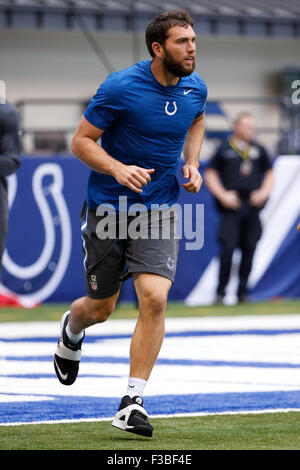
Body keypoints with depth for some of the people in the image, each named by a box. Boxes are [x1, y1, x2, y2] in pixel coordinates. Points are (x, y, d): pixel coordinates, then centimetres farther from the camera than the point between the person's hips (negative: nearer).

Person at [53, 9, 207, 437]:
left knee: (154, 298, -17)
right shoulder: (120, 88, -16)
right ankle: (72, 329, 48)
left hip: (159, 208, 3)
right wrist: (118, 170, -26)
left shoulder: (195, 88, -1)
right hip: (107, 208, -3)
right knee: (100, 309, 9)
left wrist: (192, 164, 6)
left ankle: (133, 402, -10)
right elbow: (81, 141, -10)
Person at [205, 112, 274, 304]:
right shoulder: (225, 149, 4)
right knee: (228, 247, -11)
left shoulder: (259, 150, 13)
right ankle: (221, 291, -3)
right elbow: (210, 175, 6)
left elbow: (269, 174, 20)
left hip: (253, 206, 3)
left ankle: (243, 292, 11)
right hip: (231, 206, -3)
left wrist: (263, 193, 3)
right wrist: (223, 195, -6)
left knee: (249, 249, 2)